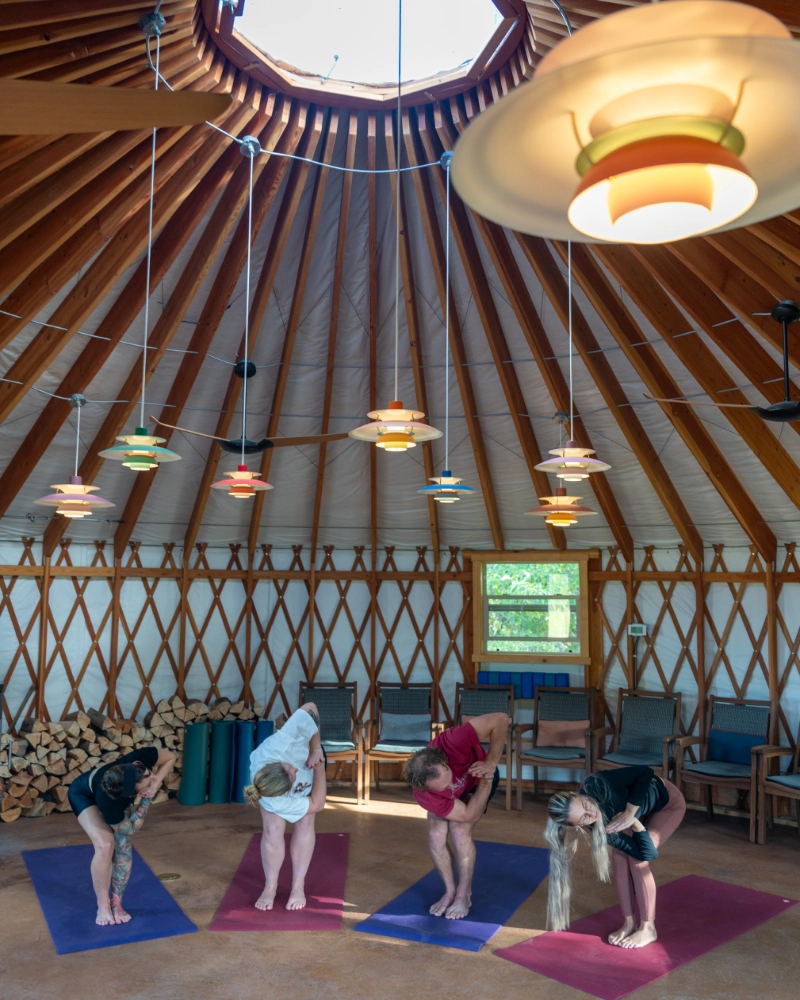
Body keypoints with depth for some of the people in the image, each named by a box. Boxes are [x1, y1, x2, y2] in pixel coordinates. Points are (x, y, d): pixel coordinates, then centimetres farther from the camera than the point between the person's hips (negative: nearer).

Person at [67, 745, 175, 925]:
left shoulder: (142, 758, -42)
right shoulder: (109, 804, -44)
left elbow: (170, 758, -21)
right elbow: (131, 828, -25)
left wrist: (156, 783, -33)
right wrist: (148, 798, -33)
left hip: (119, 796, 4)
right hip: (84, 794, -4)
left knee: (123, 846, -8)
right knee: (105, 845, -20)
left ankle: (116, 904, 9)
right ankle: (103, 907, -1)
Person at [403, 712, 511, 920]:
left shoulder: (451, 744, -47)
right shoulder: (425, 796, -38)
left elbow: (500, 719, -43)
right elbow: (470, 815, -31)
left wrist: (490, 764, -42)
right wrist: (487, 782, -39)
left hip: (478, 779, -1)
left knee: (460, 831, -16)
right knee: (436, 836, -12)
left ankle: (464, 896, 2)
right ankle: (450, 891, 12)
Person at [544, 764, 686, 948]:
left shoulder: (595, 785, -39)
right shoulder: (599, 828, -25)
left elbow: (646, 772, -31)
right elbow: (649, 854, -22)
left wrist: (629, 814, -33)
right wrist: (634, 823, -34)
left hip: (669, 803, -3)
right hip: (642, 812, 3)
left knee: (636, 859, -15)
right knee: (620, 855, -12)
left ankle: (648, 928, 2)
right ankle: (629, 923, 8)